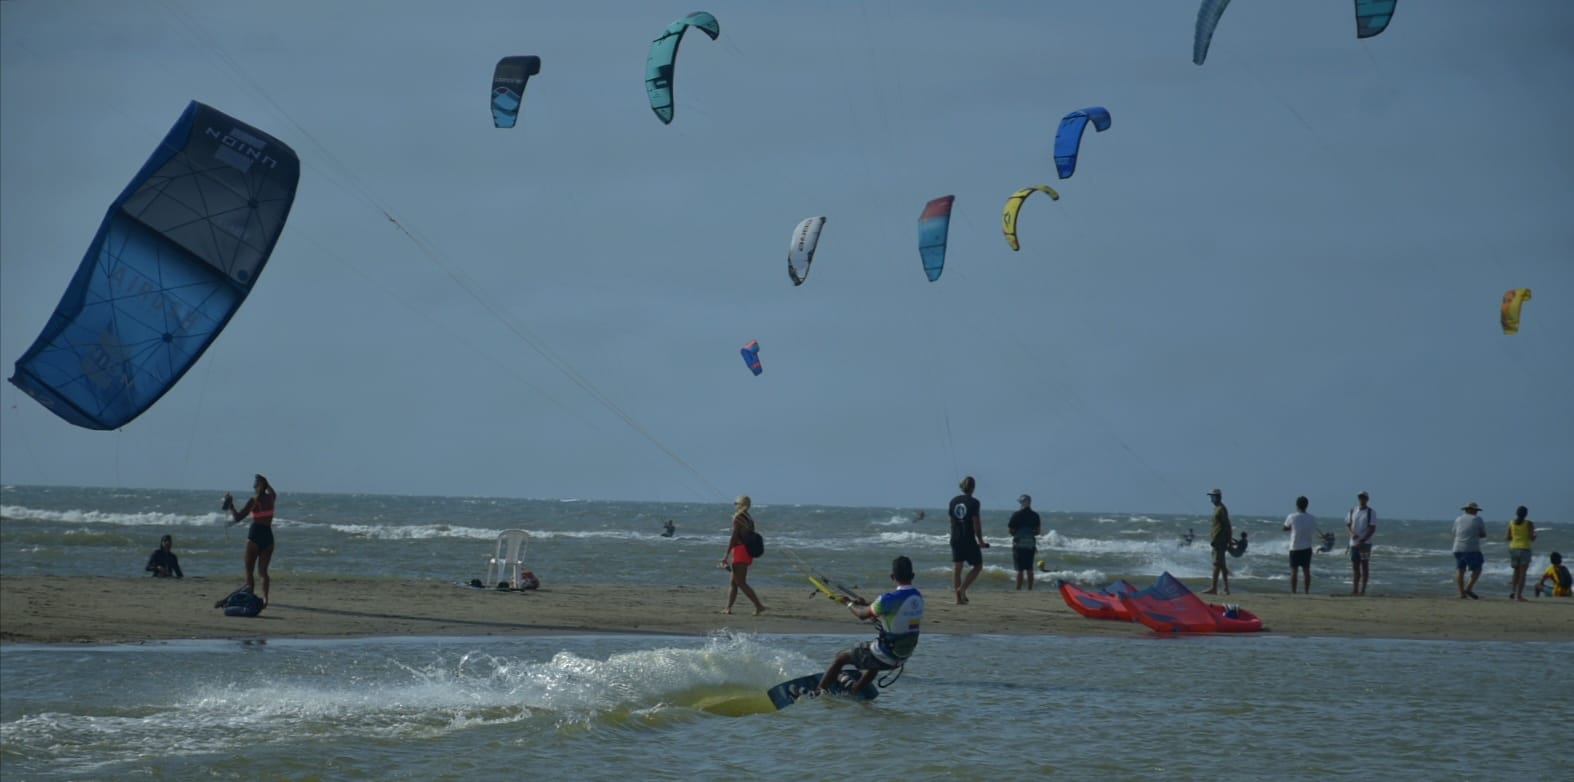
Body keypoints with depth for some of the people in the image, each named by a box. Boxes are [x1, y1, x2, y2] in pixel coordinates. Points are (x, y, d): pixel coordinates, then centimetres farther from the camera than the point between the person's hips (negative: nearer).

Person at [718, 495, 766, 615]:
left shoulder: (738, 518, -10)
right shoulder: (750, 519, 13)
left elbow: (734, 537, -15)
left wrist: (726, 554, -13)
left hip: (739, 551, -9)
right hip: (748, 553, 9)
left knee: (741, 583, -8)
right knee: (732, 582, 14)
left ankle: (759, 605, -16)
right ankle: (728, 608, 14)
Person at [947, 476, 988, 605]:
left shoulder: (953, 501, 6)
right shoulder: (973, 502, -11)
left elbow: (952, 520, 12)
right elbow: (976, 523, -13)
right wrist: (980, 541, -5)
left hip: (955, 539, 5)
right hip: (969, 540, -5)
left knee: (956, 568, 6)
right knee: (978, 566, 8)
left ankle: (959, 597, 4)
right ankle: (962, 588, -8)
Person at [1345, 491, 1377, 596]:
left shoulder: (1371, 512, -4)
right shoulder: (1352, 511, 10)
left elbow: (1372, 529, -9)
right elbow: (1347, 524, 13)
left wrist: (1362, 541, -18)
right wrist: (1352, 533, -10)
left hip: (1365, 543, -5)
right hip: (1354, 543, 5)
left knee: (1365, 566, -4)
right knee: (1355, 566, 7)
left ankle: (1362, 589, -4)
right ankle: (1354, 589, 11)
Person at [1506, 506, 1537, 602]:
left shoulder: (1511, 523, 3)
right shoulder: (1529, 523, -6)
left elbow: (1508, 538, 4)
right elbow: (1532, 538, -8)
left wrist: (1505, 537, 26)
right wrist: (1534, 536, 13)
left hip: (1513, 548, 3)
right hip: (1524, 549, -3)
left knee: (1517, 571, 19)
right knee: (1522, 573, -1)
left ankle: (1514, 592, 13)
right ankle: (1519, 595, -7)